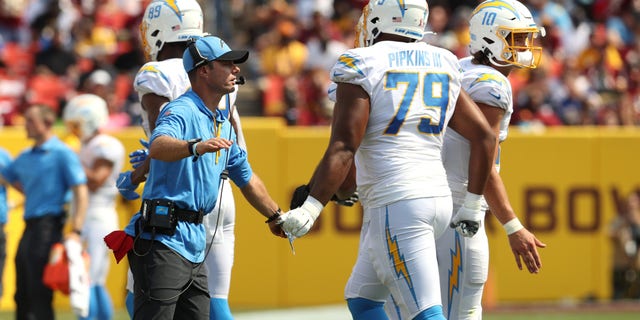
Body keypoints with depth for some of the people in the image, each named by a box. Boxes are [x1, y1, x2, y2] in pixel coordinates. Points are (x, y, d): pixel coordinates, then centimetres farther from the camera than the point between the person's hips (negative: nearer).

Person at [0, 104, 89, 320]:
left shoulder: (62, 154, -7)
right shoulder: (25, 157, 15)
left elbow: (81, 193, -14)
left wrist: (76, 231, -22)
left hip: (48, 227, -8)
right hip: (30, 227, 8)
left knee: (40, 294, -11)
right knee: (22, 295, 10)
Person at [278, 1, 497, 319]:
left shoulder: (363, 68, -7)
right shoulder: (442, 68, 13)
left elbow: (342, 150, -16)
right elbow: (484, 137, 13)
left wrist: (311, 207, -18)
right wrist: (472, 205, 22)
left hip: (395, 206, -8)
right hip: (437, 197, 8)